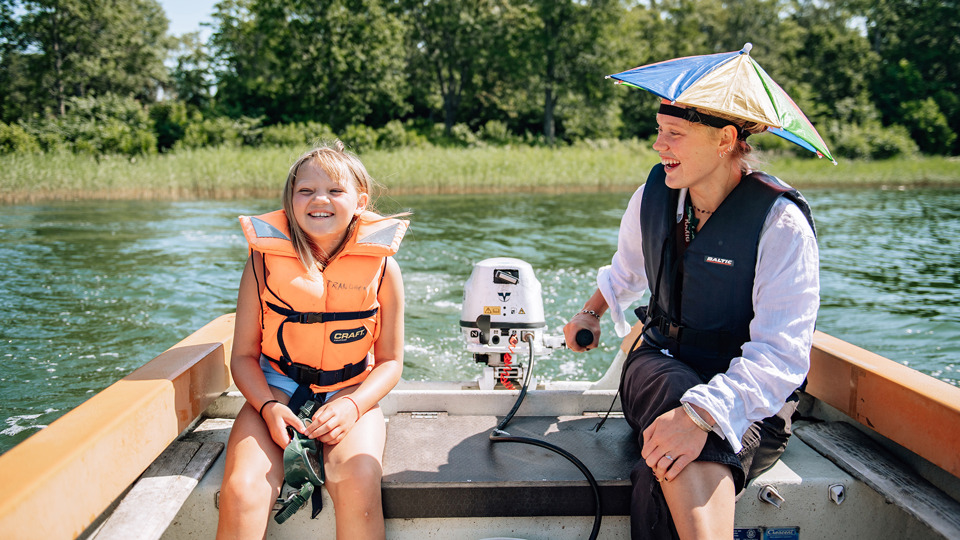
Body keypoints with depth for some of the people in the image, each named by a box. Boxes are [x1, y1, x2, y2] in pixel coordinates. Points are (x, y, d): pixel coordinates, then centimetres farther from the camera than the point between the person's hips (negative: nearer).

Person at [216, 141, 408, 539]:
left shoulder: (381, 267, -5)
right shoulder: (265, 260, -4)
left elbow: (390, 360, 1)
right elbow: (244, 356, 2)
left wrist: (352, 406, -17)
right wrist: (268, 407, -17)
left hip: (351, 394, 0)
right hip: (277, 390, 1)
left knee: (358, 484, -30)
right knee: (240, 493, -26)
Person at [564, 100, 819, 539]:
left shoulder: (781, 223, -16)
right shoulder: (652, 195, 2)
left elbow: (780, 355, -26)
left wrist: (702, 413, -39)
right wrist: (591, 313, 16)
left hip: (748, 398, -4)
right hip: (661, 365, 4)